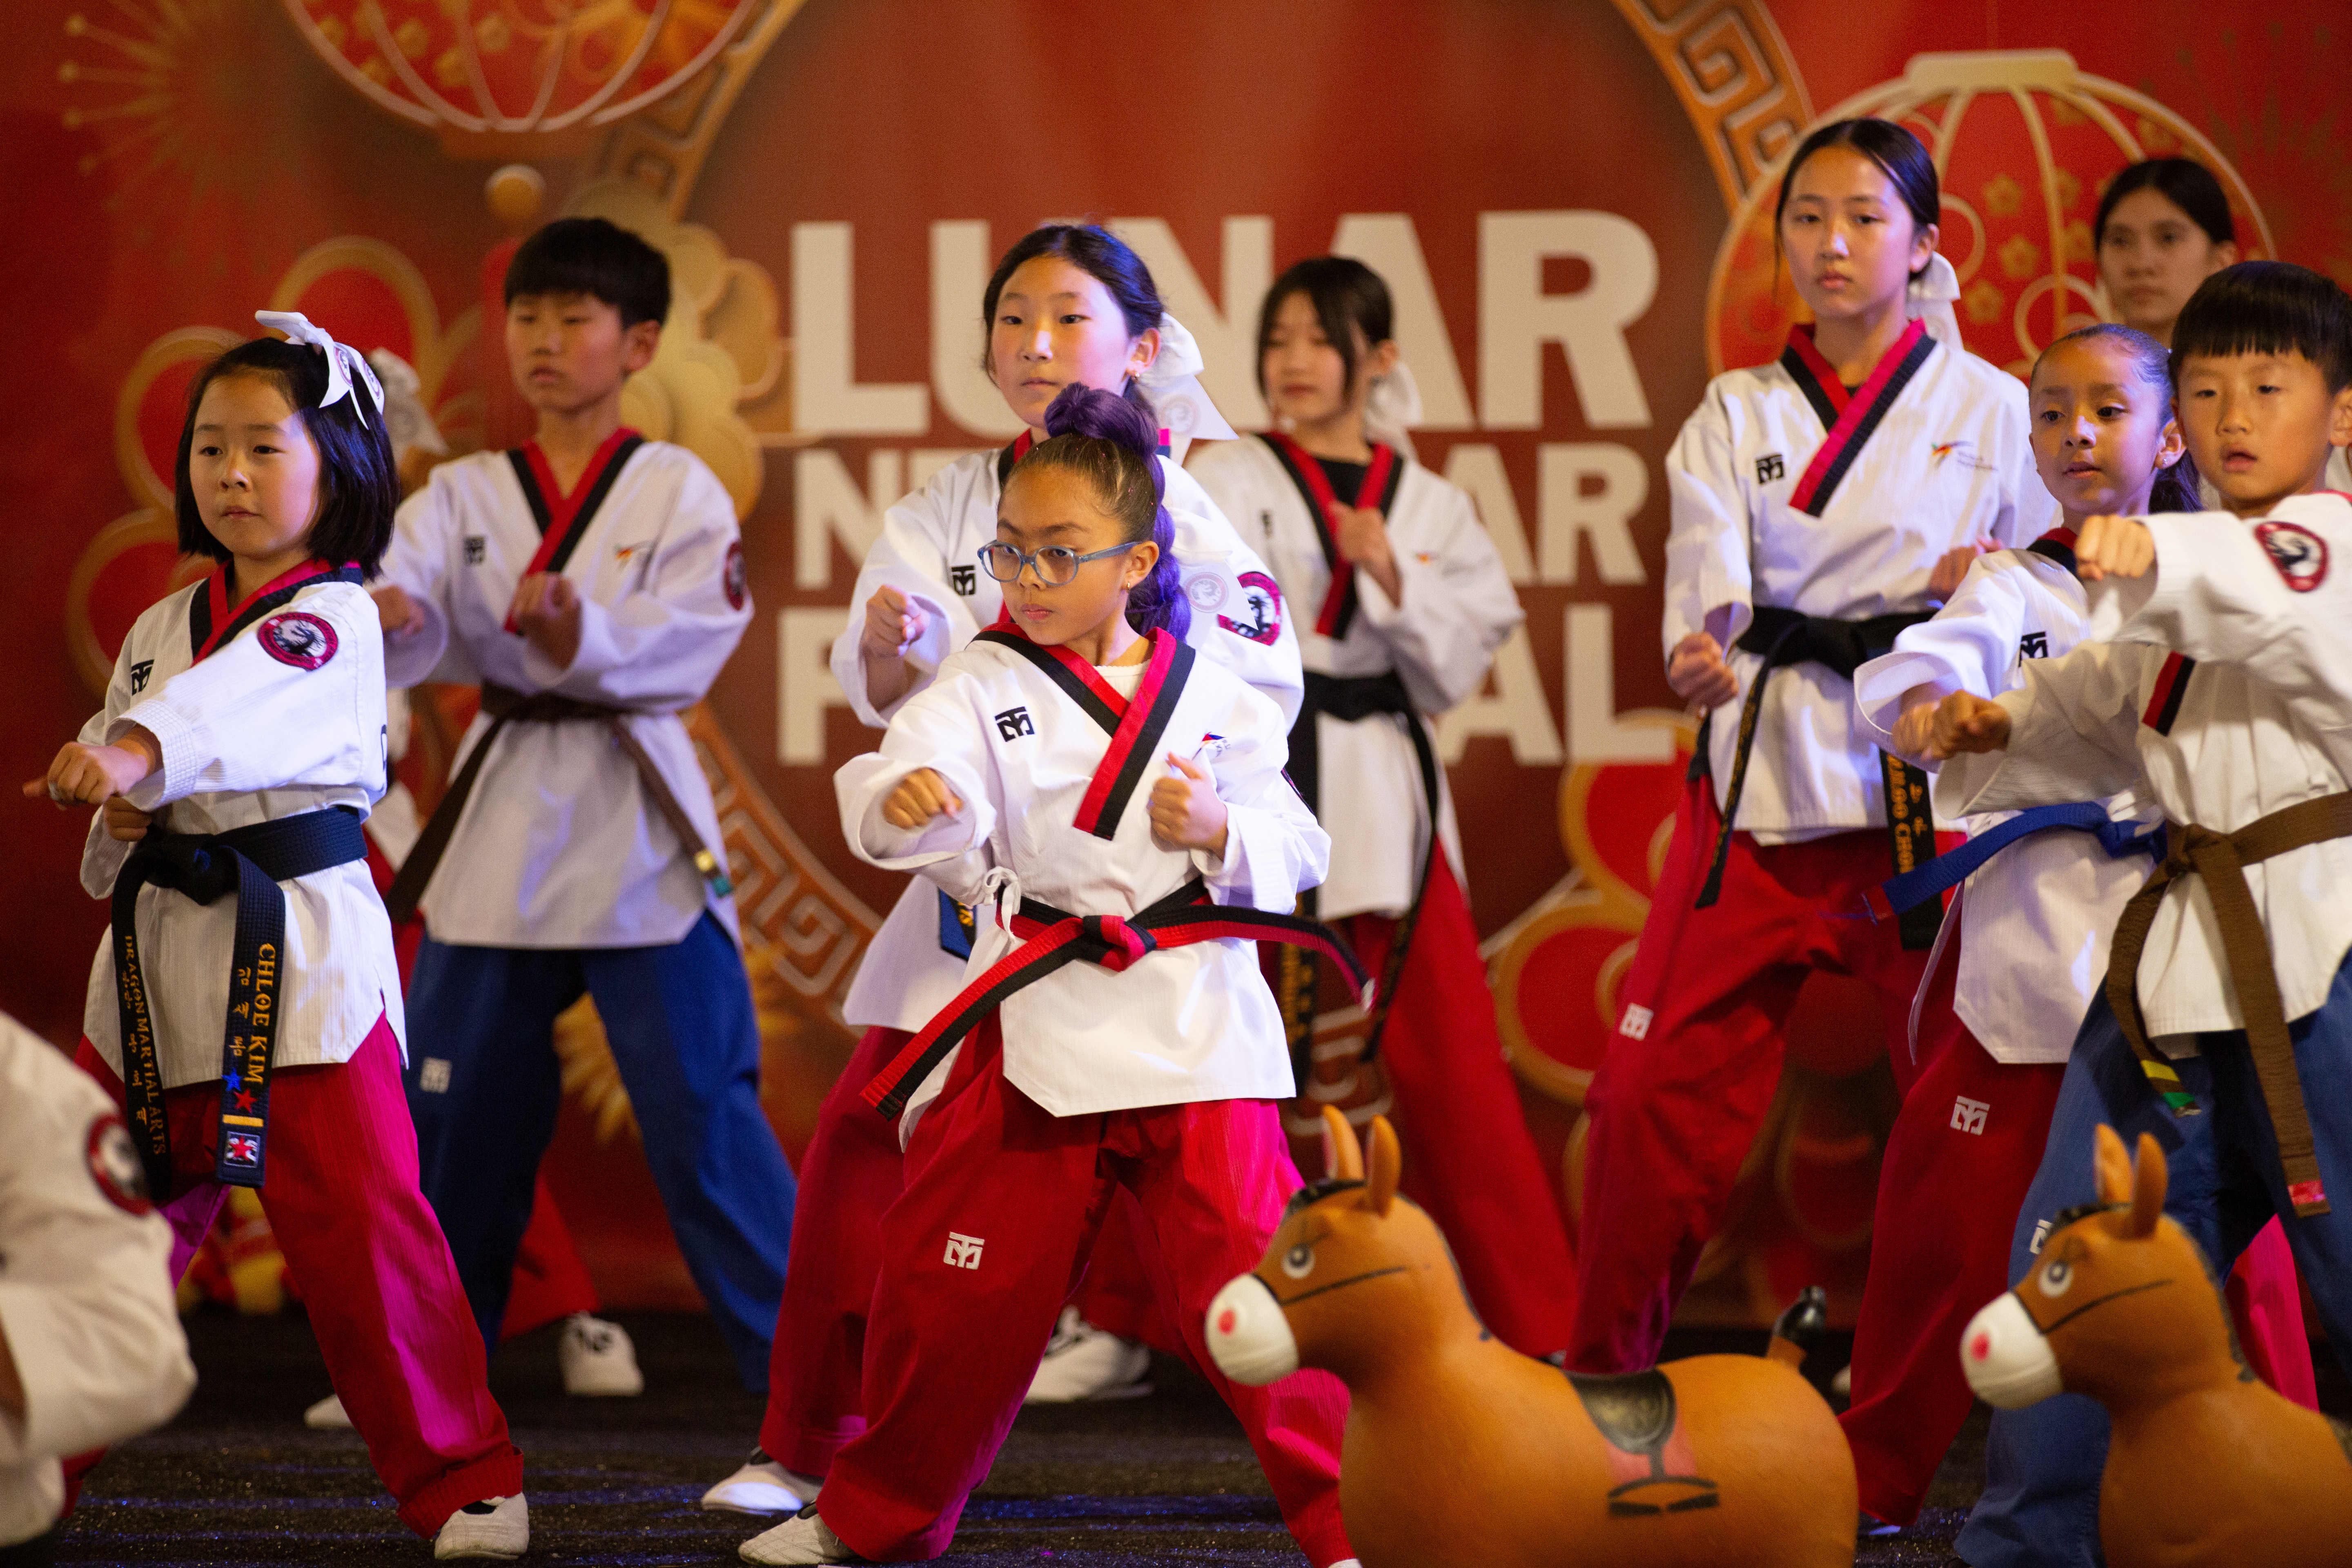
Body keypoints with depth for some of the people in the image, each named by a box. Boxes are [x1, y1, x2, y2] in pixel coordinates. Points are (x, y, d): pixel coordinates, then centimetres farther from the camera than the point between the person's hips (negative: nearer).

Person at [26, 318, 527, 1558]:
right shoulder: (163, 627, 13)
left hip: (300, 953, -6)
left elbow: (239, 704, -30)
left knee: (360, 1231, -10)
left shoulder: (331, 621, -9)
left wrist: (136, 752, -48)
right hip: (158, 950, 6)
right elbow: (115, 780, 16)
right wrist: (119, 815, -8)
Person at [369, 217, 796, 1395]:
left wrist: (579, 637, -32)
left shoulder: (678, 492, 0)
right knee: (452, 1117, 10)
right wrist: (383, 612, -35)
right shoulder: (465, 496, 8)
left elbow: (689, 642, -13)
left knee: (705, 1113, -6)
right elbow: (404, 593, -11)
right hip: (500, 827, 4)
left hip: (635, 824, -3)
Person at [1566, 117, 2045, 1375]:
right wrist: (1700, 652, -29)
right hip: (1761, 781, 2)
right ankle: (1600, 1373, 12)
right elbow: (1709, 566, -7)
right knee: (1659, 1093, -1)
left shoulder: (1991, 409, 7)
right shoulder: (1736, 415, 10)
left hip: (1930, 783, -1)